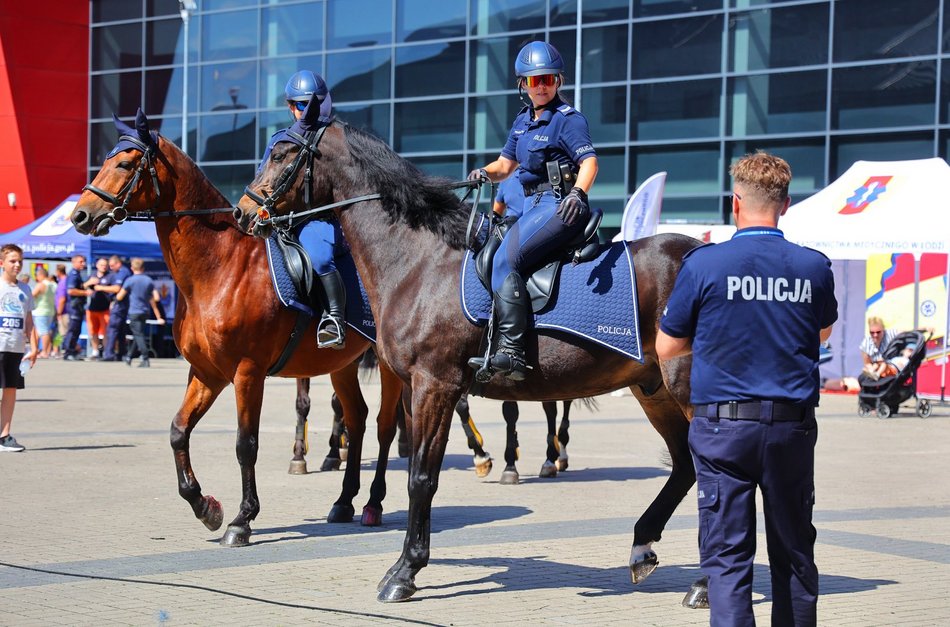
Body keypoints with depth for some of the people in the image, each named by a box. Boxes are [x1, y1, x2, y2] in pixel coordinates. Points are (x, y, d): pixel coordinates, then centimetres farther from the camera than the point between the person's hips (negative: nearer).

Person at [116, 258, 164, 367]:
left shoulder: (130, 280, -7)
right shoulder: (149, 280, 6)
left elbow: (119, 297, -2)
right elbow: (156, 298, 3)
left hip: (134, 312, -5)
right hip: (146, 312, 5)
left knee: (139, 335, -6)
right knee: (138, 335, 17)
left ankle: (145, 359, -15)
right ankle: (129, 356, 28)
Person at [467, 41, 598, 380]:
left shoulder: (568, 118, -7)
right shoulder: (523, 121, 18)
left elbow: (589, 162, -19)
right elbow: (505, 165, 23)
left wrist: (577, 193, -38)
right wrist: (485, 173, 0)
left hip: (560, 207, -9)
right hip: (532, 205, 9)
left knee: (505, 260, -23)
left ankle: (512, 351, -28)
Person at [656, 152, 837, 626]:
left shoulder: (704, 264, -8)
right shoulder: (815, 266, -1)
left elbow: (666, 349, 2)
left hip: (723, 426, -2)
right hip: (794, 426, 2)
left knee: (726, 554, 0)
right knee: (794, 552, 14)